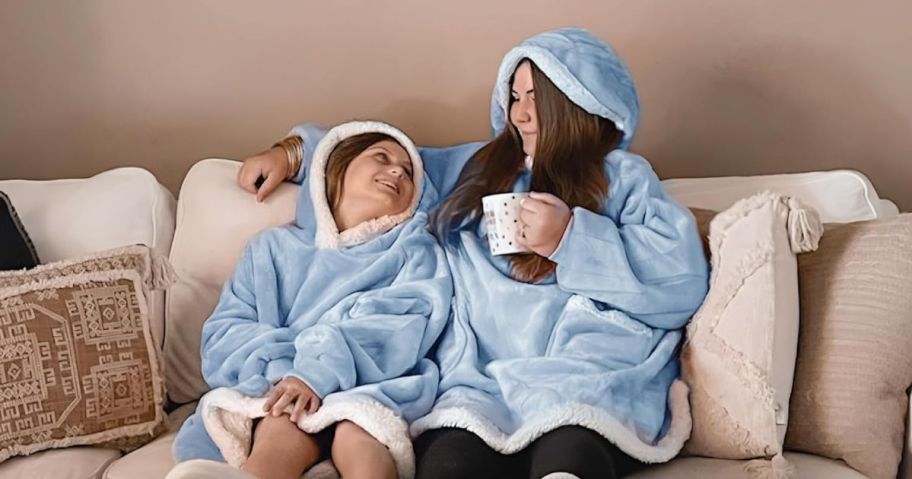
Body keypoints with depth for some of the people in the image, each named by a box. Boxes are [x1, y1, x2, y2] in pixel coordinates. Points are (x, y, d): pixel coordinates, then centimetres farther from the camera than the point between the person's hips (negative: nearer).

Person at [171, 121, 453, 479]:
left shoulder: (415, 247, 20)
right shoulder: (275, 247, 24)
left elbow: (404, 325, 0)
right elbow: (224, 333, 11)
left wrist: (320, 372, -17)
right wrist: (281, 370, -11)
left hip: (368, 387, 0)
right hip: (281, 388, 1)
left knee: (359, 442, -35)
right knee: (282, 438, -34)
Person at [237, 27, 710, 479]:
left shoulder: (622, 176, 14)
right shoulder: (475, 168, 29)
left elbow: (684, 277, -1)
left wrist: (572, 239, -7)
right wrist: (294, 154, 33)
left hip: (591, 375, -3)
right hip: (482, 381, 3)